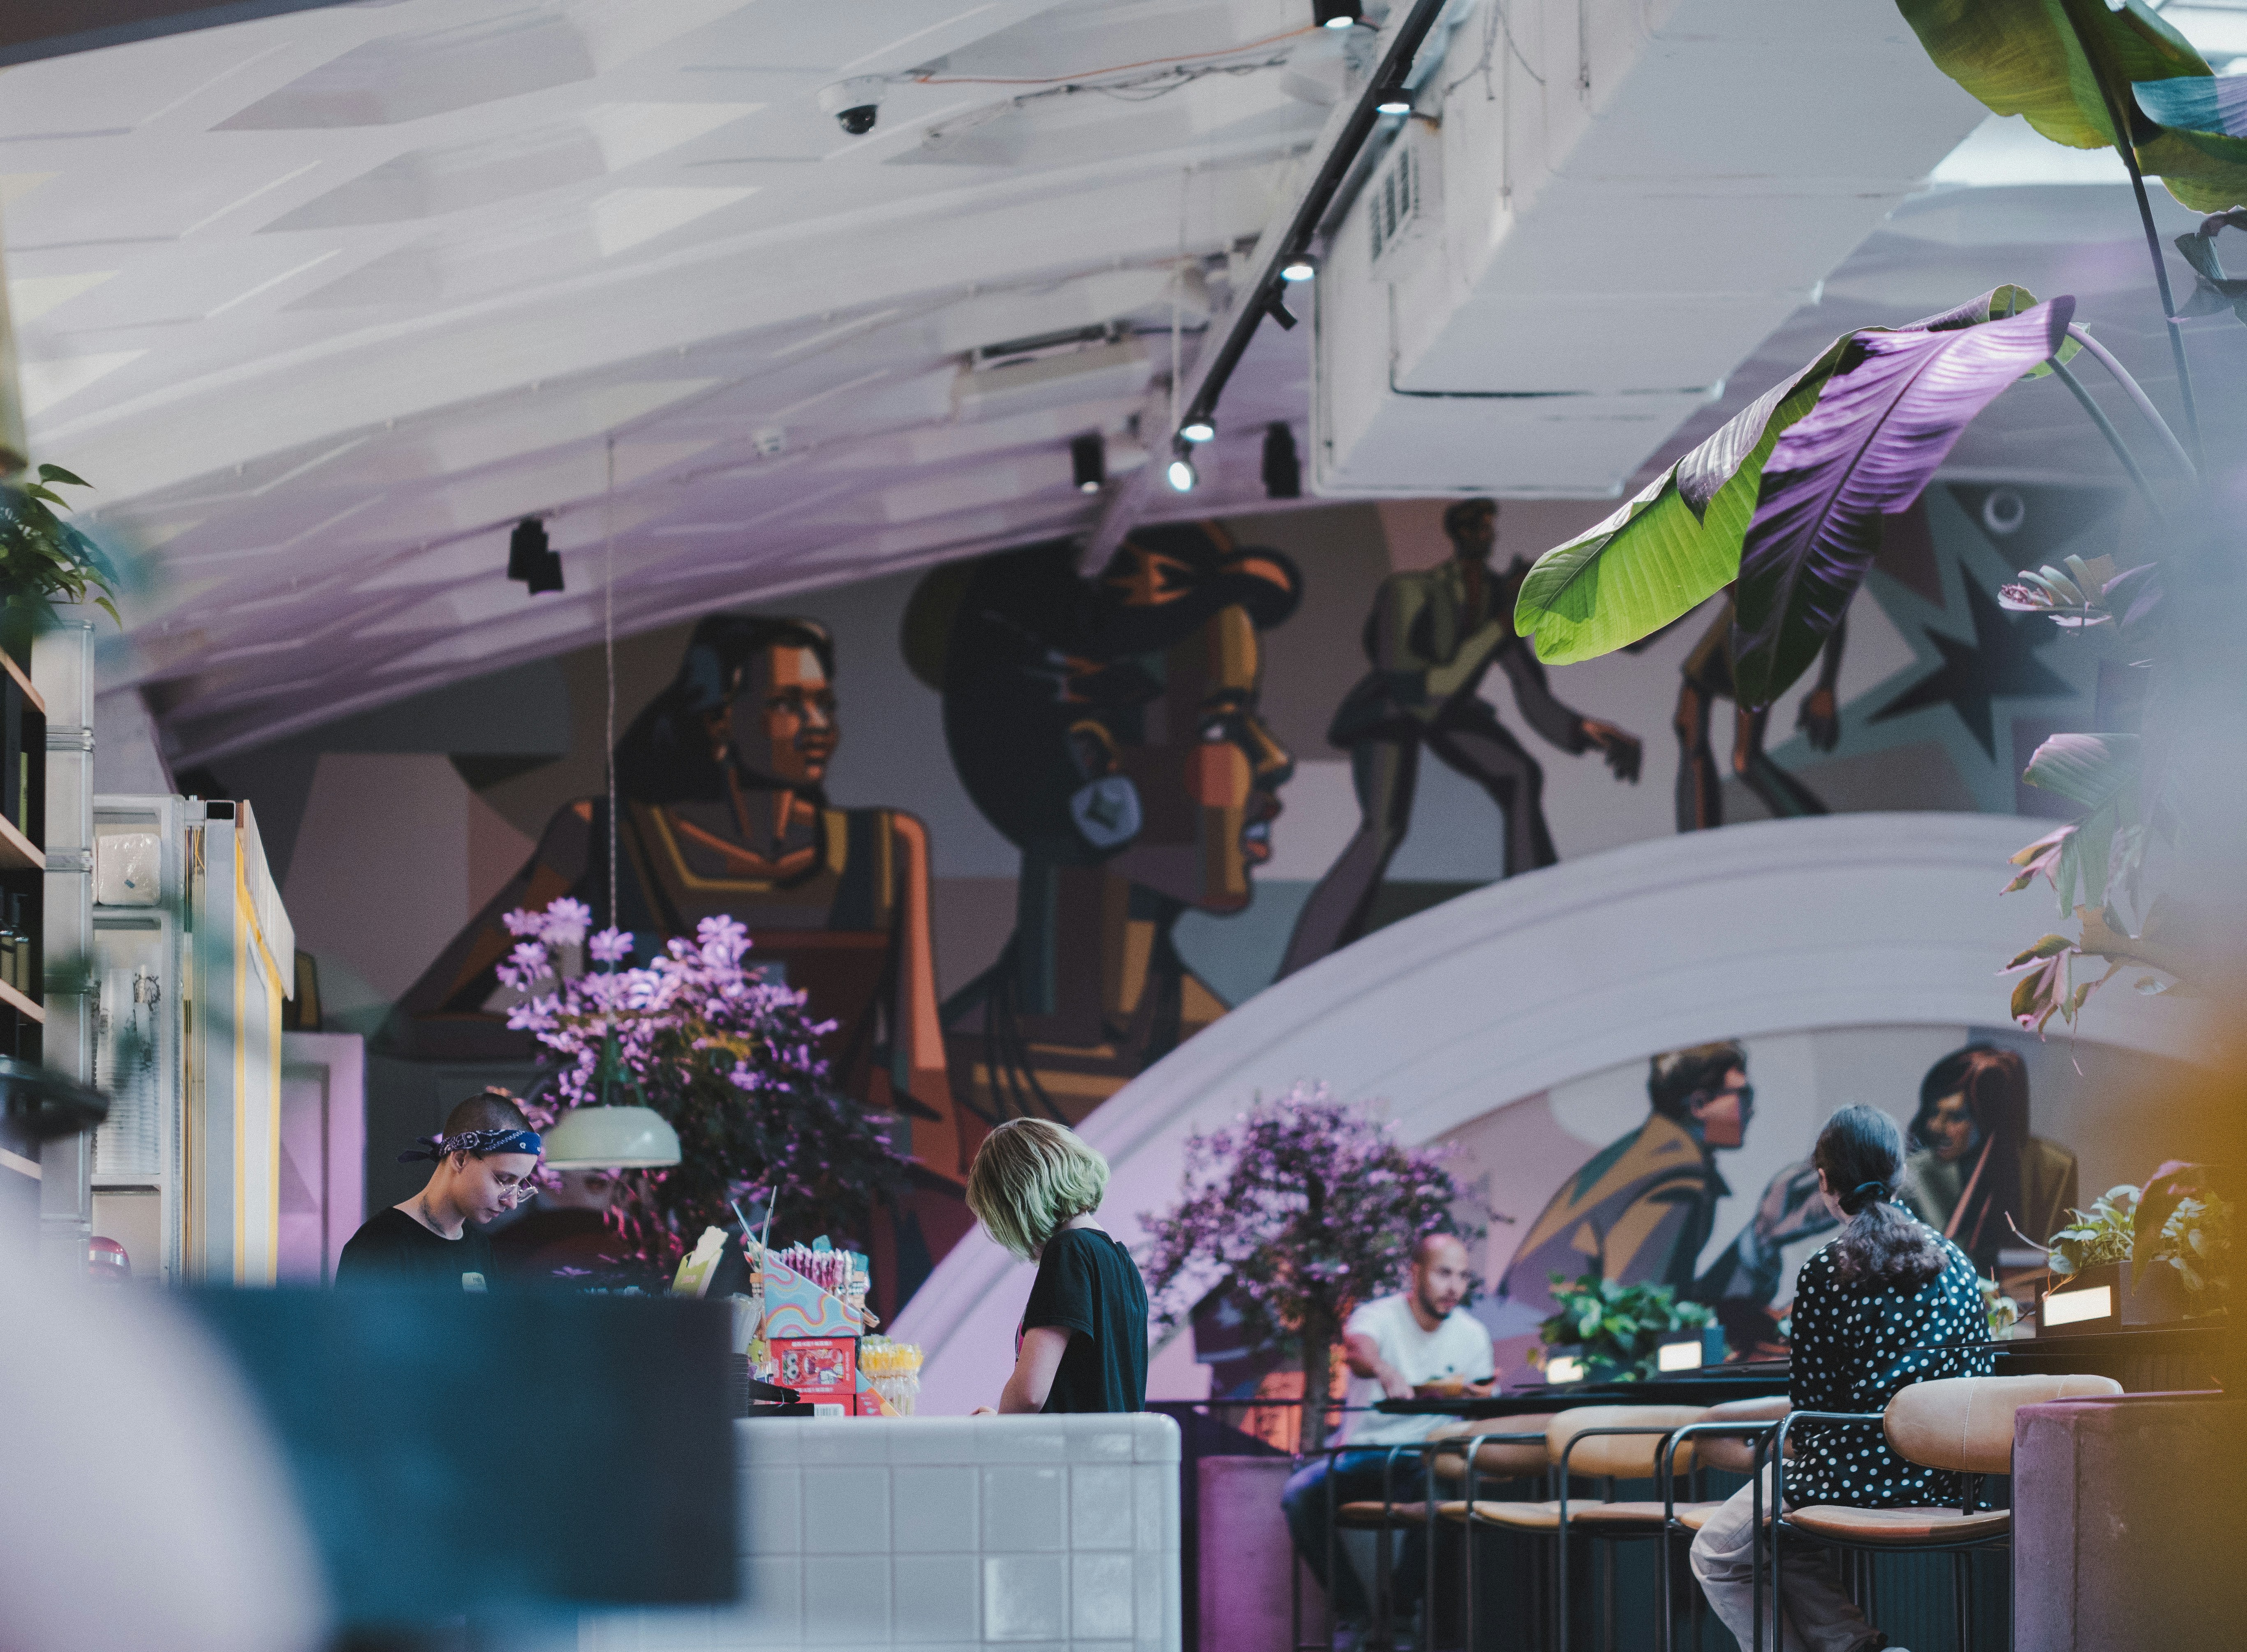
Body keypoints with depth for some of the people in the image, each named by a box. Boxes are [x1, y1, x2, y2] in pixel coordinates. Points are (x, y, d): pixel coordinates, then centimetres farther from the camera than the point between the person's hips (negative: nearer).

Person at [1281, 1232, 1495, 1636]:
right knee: (1299, 1493, -30)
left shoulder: (1473, 1335, 3)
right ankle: (1352, 1610, -12)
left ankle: (1401, 1609, -13)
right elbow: (1358, 1348, -36)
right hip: (1363, 1451, -1)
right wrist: (1386, 1372, -60)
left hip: (1426, 1461, 1)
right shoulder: (1378, 1316, -10)